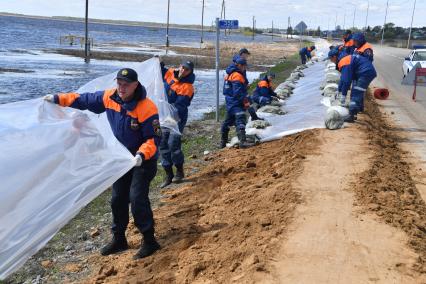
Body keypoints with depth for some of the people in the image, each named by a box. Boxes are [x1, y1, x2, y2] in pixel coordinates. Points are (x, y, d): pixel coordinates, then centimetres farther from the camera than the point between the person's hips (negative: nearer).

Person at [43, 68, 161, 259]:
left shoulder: (146, 108, -26)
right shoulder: (109, 98, -8)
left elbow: (154, 139, -24)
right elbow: (84, 99, 6)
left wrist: (142, 155, -40)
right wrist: (57, 99, 4)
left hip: (144, 160, -7)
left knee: (137, 197, -16)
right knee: (117, 199, 12)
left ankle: (149, 241, -2)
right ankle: (118, 239, 28)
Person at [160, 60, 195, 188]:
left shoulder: (187, 87, -18)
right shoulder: (169, 73, 0)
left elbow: (178, 106, -23)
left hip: (177, 117, -6)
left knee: (173, 144, -13)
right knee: (163, 144, 6)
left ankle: (179, 171, 11)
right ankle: (168, 174, 16)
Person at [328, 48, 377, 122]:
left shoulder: (344, 63, -18)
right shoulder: (345, 59, 16)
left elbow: (346, 80, -21)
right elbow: (343, 77, 24)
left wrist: (343, 95, -14)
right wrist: (339, 90, 28)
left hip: (366, 73, -10)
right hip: (368, 72, 10)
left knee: (356, 95, -14)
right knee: (358, 93, 23)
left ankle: (352, 116, -19)